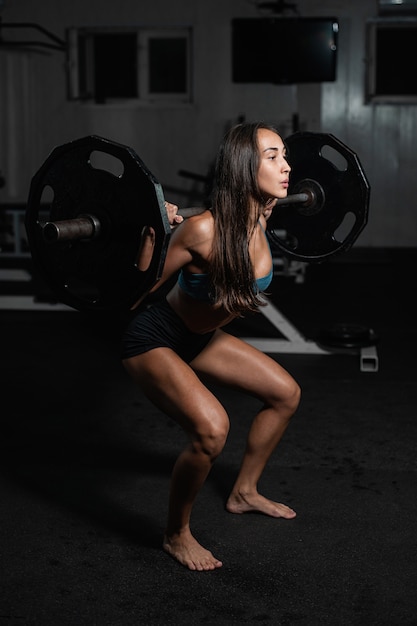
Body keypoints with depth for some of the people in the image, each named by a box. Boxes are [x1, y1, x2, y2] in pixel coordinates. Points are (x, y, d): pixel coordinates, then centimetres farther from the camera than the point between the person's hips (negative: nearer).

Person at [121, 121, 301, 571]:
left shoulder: (259, 218, -10)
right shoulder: (202, 230, -33)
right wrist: (150, 237, -37)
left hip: (201, 337, 9)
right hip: (153, 340, -8)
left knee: (285, 393, 13)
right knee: (211, 428, -30)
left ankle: (244, 493, 33)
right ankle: (176, 535, -2)